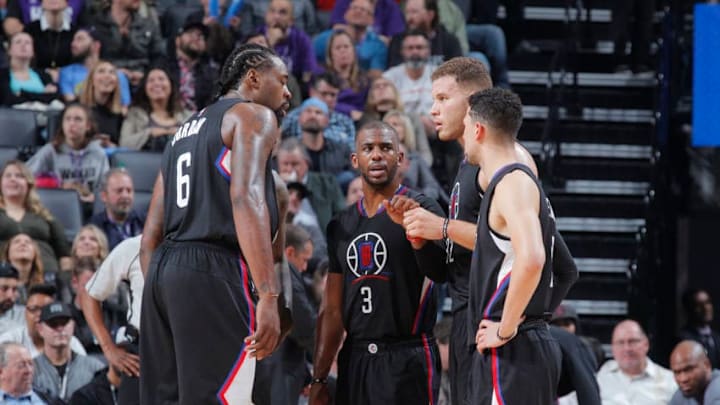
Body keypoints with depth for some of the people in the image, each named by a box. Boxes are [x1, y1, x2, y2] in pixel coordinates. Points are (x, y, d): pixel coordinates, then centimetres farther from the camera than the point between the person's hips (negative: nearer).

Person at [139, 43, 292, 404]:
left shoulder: (185, 131, 27)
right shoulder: (253, 115, 2)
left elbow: (150, 236, 23)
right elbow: (246, 198, -17)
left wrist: (158, 300, 24)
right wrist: (269, 294, -24)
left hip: (162, 268, 9)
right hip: (214, 270, -9)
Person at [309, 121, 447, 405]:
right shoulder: (341, 225, 14)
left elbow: (440, 273, -21)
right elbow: (331, 310, 15)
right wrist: (319, 381, 11)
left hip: (406, 360, -6)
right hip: (354, 358, 6)